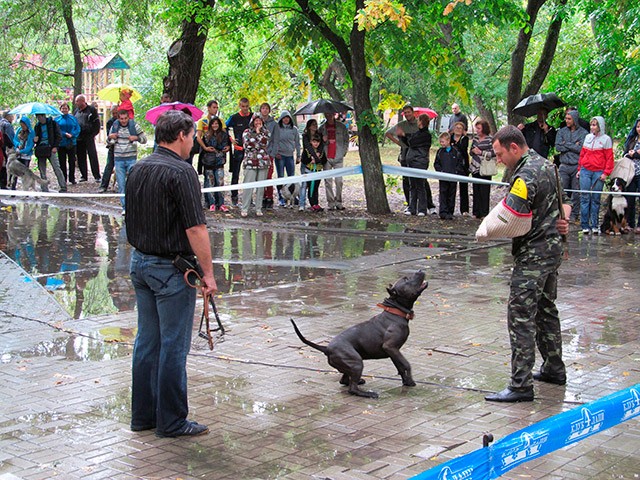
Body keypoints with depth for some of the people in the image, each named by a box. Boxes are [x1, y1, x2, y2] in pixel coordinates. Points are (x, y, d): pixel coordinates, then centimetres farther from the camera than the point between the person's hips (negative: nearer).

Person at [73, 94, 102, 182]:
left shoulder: (91, 110, -1)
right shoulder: (76, 111, 14)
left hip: (89, 138, -5)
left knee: (93, 157, -7)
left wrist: (93, 134, -8)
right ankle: (84, 176, 14)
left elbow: (97, 123, -1)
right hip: (79, 138, 5)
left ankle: (97, 176, -5)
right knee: (81, 158, 6)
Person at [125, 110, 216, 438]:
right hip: (171, 267, -8)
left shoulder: (137, 169, 8)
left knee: (147, 341, 14)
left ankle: (143, 414, 22)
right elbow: (195, 229, -20)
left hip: (139, 262, 8)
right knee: (173, 346, 0)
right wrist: (208, 272, -14)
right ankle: (171, 421, 7)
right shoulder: (180, 172, -16)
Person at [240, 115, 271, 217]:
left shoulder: (265, 132, 13)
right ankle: (245, 209, -3)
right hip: (250, 162, -2)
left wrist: (259, 132, -4)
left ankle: (259, 209, 9)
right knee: (248, 185, -7)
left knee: (261, 186, 3)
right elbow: (247, 144, -8)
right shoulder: (247, 132, 8)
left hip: (263, 162, 2)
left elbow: (265, 143, -5)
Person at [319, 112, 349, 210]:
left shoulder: (341, 126, 7)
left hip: (338, 158, -1)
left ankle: (338, 202, 5)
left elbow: (346, 140, 10)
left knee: (339, 181, -4)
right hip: (326, 158, 1)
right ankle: (330, 203, 4)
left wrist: (343, 152, 1)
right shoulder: (322, 128, 10)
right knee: (328, 181, 0)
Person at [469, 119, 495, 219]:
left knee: (484, 191, -3)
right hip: (475, 168, 6)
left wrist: (481, 152, -12)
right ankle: (476, 212, 15)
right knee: (476, 191, 8)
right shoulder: (475, 138, 12)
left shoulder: (490, 139, -7)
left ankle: (484, 213, 3)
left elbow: (493, 153, -13)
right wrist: (473, 151, -3)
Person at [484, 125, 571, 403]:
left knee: (521, 316, -10)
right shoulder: (546, 165, 12)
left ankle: (521, 385, -11)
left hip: (533, 255, -10)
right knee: (546, 310, 21)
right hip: (553, 247, 10)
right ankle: (554, 369, 33)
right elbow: (564, 200, 23)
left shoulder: (526, 176, -20)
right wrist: (564, 221, 5)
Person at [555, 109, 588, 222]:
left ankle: (574, 214, 11)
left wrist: (566, 144, -6)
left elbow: (581, 148, -12)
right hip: (564, 166, 2)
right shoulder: (561, 131, 10)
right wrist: (574, 145, -7)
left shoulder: (583, 133, 0)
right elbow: (558, 147, -2)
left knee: (576, 192, 2)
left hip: (577, 166, -2)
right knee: (562, 190, -1)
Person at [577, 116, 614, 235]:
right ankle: (585, 225, 1)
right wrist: (579, 169, 14)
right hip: (585, 171, 3)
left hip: (598, 172, -3)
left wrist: (606, 173, -7)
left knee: (595, 199, 1)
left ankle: (595, 225, 7)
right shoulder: (588, 137, 12)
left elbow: (609, 158, -1)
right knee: (585, 198, -1)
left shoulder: (606, 139, 1)